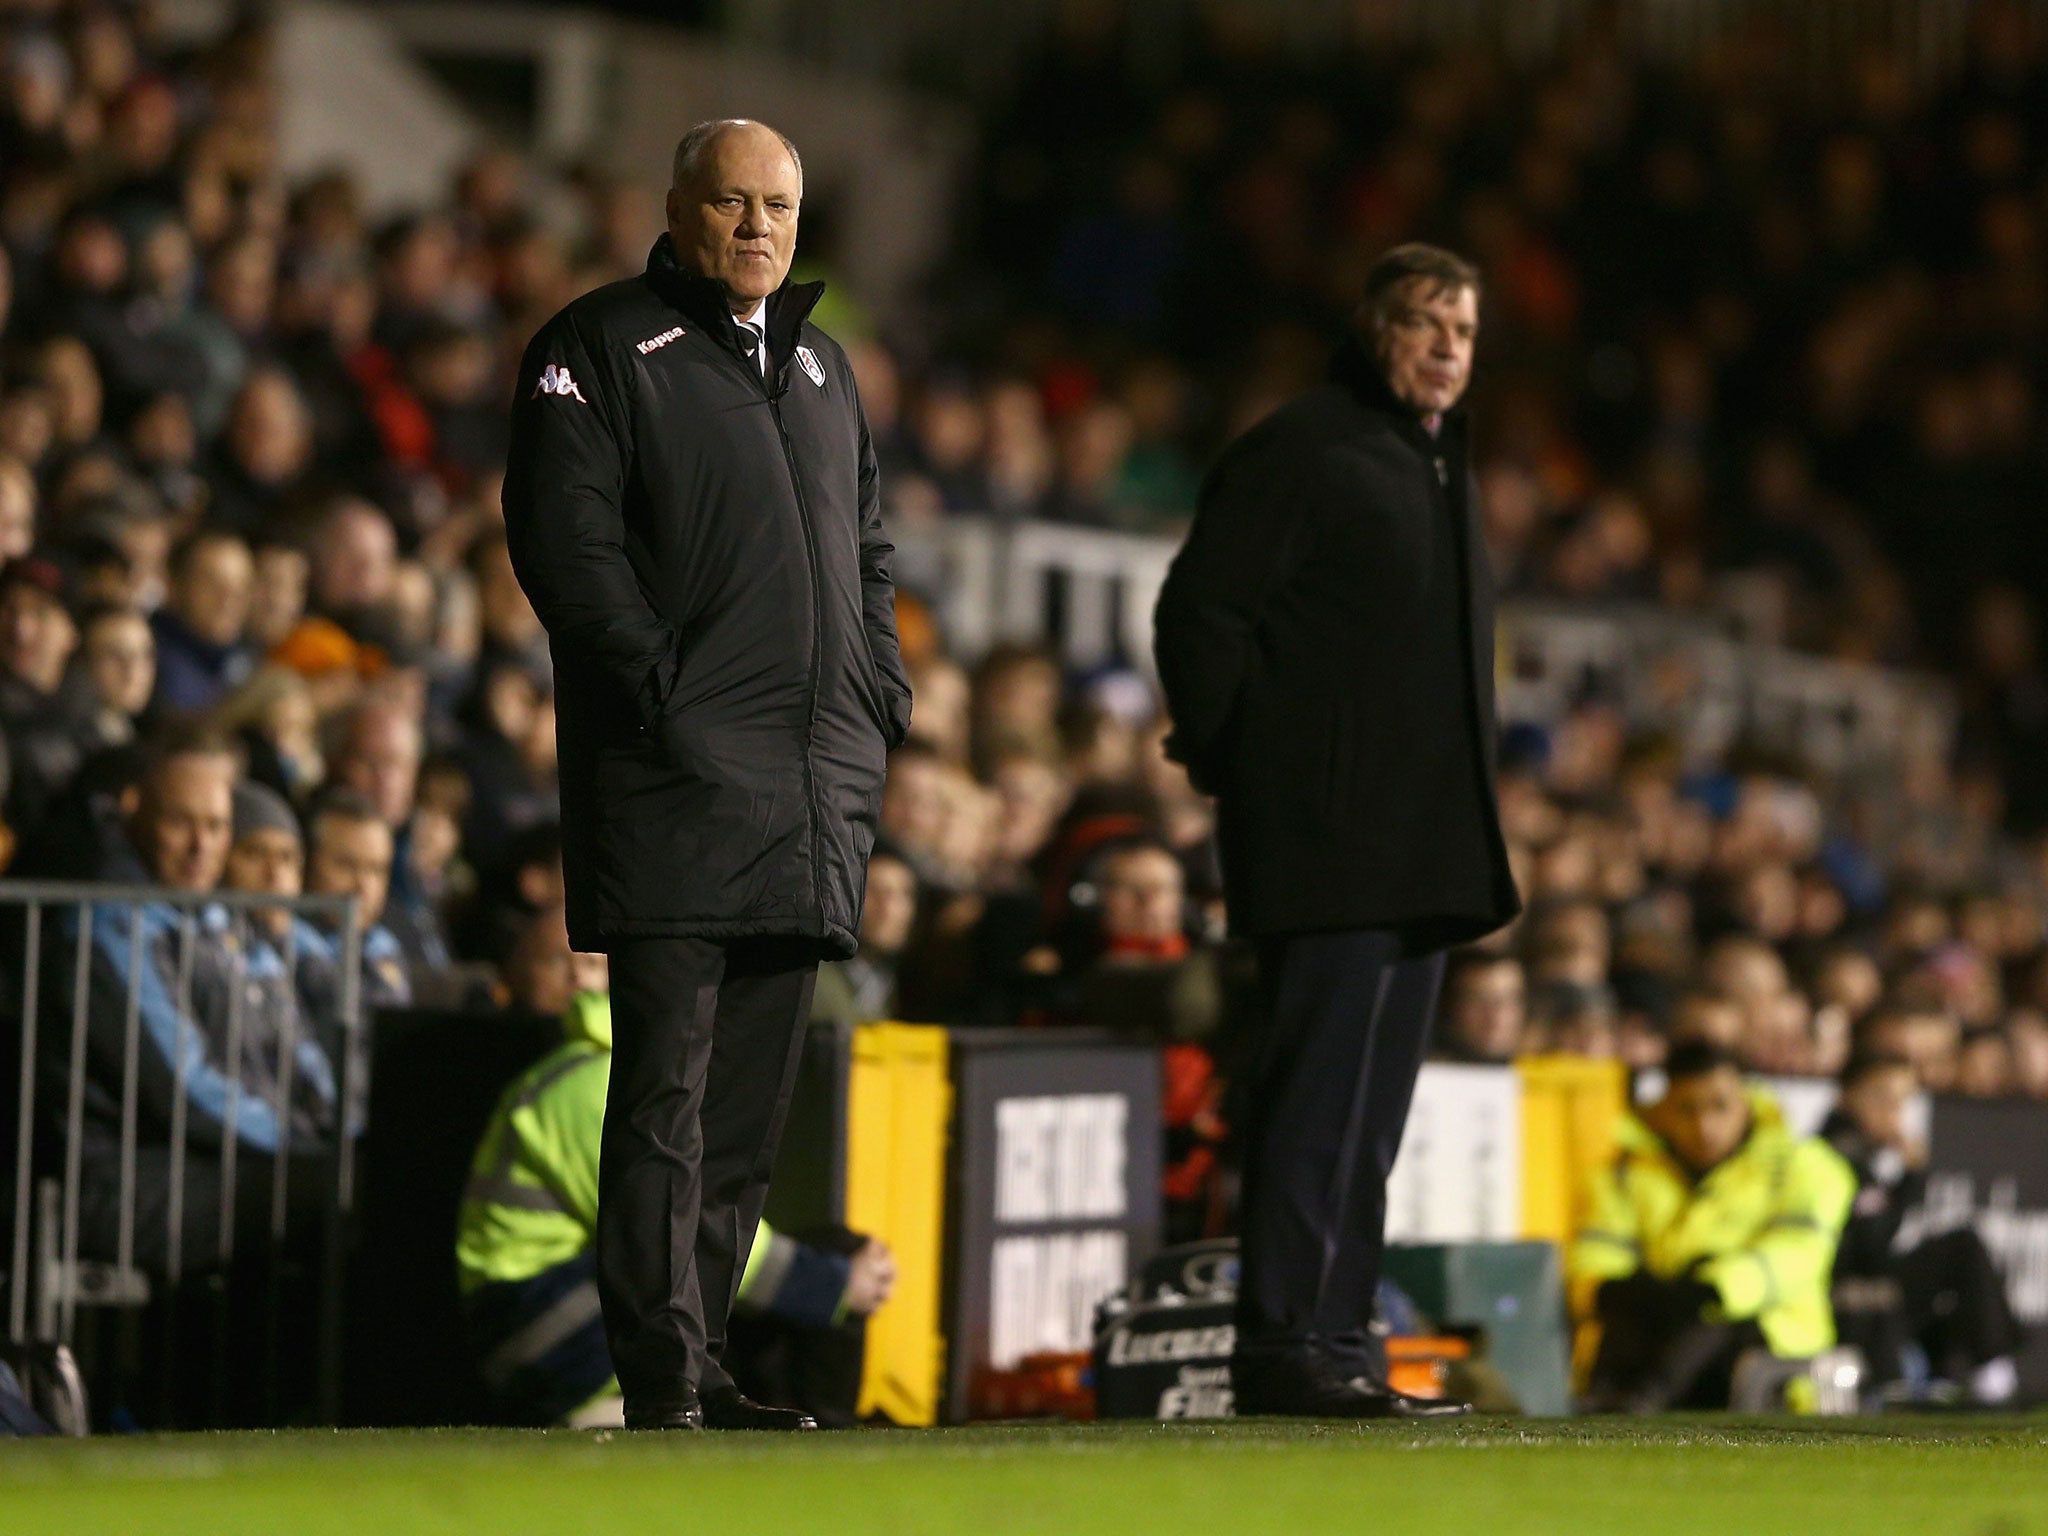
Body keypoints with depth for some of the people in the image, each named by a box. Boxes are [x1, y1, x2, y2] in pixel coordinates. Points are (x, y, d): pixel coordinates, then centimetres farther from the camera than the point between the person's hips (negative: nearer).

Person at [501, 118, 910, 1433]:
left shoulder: (821, 365, 22)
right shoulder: (603, 348, 0)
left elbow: (869, 548, 28)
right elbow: (564, 534, -9)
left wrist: (880, 692, 12)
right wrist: (657, 682, -17)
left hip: (817, 782, 7)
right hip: (676, 773, -7)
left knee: (752, 1097, 8)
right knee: (665, 1086, -11)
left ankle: (700, 1365, 13)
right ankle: (659, 1376, -13)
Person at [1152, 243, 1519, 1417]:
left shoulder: (1443, 469, 21)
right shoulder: (1301, 451, -7)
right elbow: (1200, 610, -11)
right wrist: (1241, 763, -12)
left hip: (1423, 854, 9)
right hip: (1329, 838, -9)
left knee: (1373, 1106, 10)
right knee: (1322, 1089, -12)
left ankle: (1339, 1341, 14)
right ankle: (1284, 1343, -11)